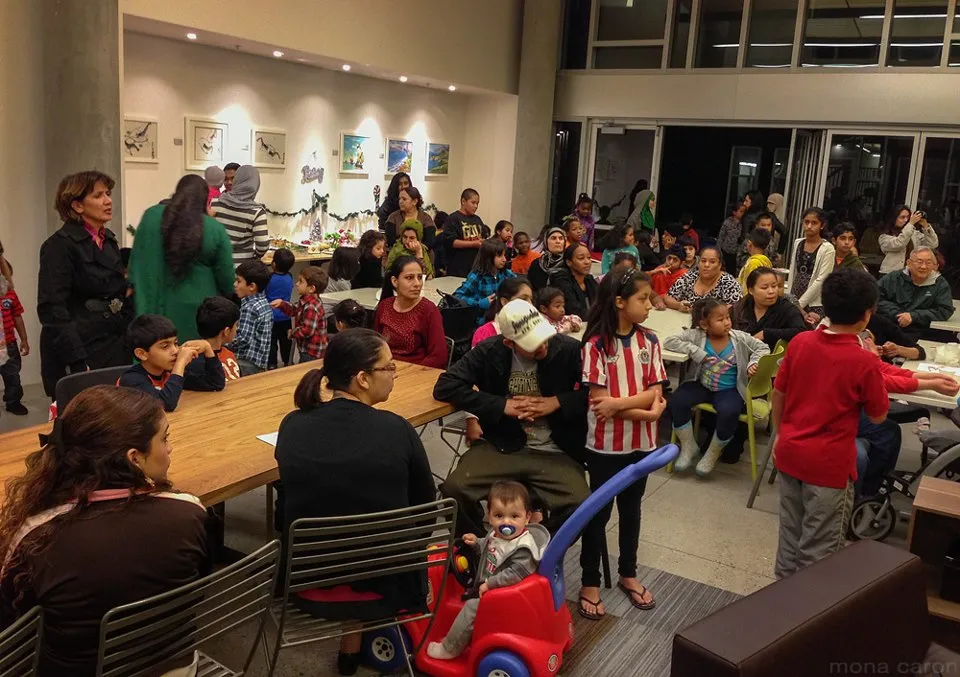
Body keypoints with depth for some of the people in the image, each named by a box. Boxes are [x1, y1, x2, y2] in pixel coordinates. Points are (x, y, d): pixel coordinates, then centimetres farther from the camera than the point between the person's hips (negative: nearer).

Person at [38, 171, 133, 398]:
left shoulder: (109, 240, 13)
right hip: (80, 352, -7)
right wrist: (78, 363, -23)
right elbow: (52, 308, -17)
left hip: (116, 347, 7)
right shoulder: (60, 245, -10)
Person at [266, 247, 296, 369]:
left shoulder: (269, 278, -19)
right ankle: (287, 361, 29)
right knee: (285, 340, 17)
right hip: (285, 316, 4)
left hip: (272, 316, -4)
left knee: (271, 341, 6)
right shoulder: (290, 278, -7)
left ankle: (272, 364, 9)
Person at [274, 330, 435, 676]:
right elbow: (426, 504, -3)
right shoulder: (396, 430, -19)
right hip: (384, 584, -2)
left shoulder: (292, 426, -11)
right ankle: (353, 645, 42)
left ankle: (353, 645, 42)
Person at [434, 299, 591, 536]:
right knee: (453, 491, -23)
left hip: (555, 452, -1)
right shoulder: (490, 351, -4)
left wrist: (557, 402, -14)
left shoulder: (569, 349, -8)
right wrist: (502, 405, -11)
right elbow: (445, 386, -5)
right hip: (502, 446, 1)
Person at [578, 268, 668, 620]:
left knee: (631, 508, 19)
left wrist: (618, 403, -22)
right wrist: (646, 411, -21)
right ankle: (590, 582, 22)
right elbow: (598, 400, -18)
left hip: (641, 442, 4)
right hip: (605, 444, -4)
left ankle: (628, 574, 36)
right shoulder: (596, 344, -15)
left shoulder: (649, 341, -1)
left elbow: (654, 393, -6)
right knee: (599, 512, 8)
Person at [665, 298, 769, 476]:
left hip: (729, 390, -1)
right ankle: (689, 446, 1)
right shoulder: (696, 335, -9)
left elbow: (762, 348, 4)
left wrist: (753, 364, -15)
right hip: (701, 385, 1)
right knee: (676, 401, -23)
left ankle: (713, 453, -2)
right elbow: (669, 341, -15)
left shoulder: (739, 338, -5)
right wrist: (695, 351, -22)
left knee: (729, 412, -32)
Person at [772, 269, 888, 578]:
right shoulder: (864, 361, -17)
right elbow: (878, 416, -3)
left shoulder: (800, 341, -4)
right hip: (829, 462, -5)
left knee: (791, 533, 21)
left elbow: (777, 395, 5)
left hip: (789, 452, 5)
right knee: (819, 547, 9)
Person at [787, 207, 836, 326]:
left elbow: (821, 280, -12)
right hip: (795, 300, 5)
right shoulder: (798, 243, 9)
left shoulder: (828, 249, -7)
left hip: (815, 304, -5)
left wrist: (800, 303, -13)